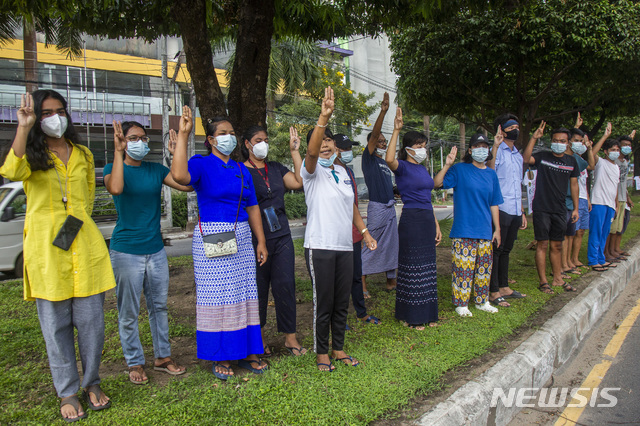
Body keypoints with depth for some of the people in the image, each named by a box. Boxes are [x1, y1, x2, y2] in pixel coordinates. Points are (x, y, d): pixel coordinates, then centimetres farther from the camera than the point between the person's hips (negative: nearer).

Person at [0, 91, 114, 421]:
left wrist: (77, 220, 11)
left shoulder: (83, 155, 15)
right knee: (56, 323, 4)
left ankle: (91, 384, 23)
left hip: (84, 242, 3)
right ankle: (67, 393, 17)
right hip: (45, 245, -2)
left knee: (91, 319, 5)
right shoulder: (30, 154, 4)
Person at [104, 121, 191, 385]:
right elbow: (115, 188, -26)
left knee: (159, 306, 13)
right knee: (129, 313, 5)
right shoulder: (113, 168, -2)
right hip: (126, 251, -3)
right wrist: (118, 153, -22)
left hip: (156, 249, 4)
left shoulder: (156, 170, 6)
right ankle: (135, 363, 21)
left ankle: (162, 357, 27)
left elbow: (187, 184, -7)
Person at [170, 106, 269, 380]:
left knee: (244, 293, 8)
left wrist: (261, 241, 11)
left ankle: (247, 353, 19)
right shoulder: (201, 164, -3)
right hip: (212, 239, -5)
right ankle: (220, 357, 12)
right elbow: (179, 175, -26)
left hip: (242, 238, 5)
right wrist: (183, 135, -26)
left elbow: (252, 207, 16)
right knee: (217, 296, -1)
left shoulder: (242, 170, 14)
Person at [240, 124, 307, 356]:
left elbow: (299, 181, -1)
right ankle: (259, 338, 23)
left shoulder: (275, 168, 13)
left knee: (286, 284, 3)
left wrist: (295, 151, 0)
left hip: (281, 235, 4)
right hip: (256, 238, -4)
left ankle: (290, 337, 13)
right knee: (258, 288, 6)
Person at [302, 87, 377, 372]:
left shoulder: (342, 172, 15)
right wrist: (323, 117, -37)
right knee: (323, 303, 0)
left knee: (342, 302, 13)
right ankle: (321, 353, 16)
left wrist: (365, 231, 16)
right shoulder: (313, 170, -4)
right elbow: (311, 152, -27)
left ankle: (338, 349, 27)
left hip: (345, 246, 6)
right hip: (320, 247, -6)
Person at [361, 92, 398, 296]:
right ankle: (362, 283, 1)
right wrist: (383, 112, -27)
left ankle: (391, 281, 22)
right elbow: (373, 135, -18)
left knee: (391, 245, 12)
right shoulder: (369, 158, -5)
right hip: (377, 208, -8)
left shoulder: (384, 162, 17)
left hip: (390, 208, 8)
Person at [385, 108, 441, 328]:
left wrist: (436, 225, 17)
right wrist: (396, 131, -31)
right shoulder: (403, 167, -7)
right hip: (411, 220, -8)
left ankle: (427, 313, 25)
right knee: (412, 268, 0)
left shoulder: (423, 169, 16)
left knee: (427, 267, 13)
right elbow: (389, 159, -32)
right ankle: (411, 317, 12)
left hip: (427, 220, 8)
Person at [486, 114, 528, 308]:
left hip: (515, 211, 8)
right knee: (496, 250, -3)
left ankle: (504, 287, 26)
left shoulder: (518, 155, 19)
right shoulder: (497, 151, -7)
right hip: (500, 210, -8)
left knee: (506, 250, 16)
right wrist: (495, 147, -31)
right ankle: (493, 292, 4)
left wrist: (522, 212, 23)